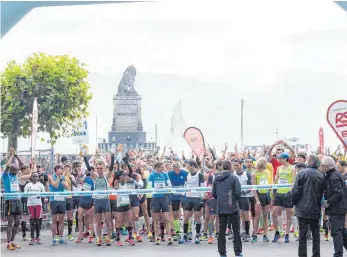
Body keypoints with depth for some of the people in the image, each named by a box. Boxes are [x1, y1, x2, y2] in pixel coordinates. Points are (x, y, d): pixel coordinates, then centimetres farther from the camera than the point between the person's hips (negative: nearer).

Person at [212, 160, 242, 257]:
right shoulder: (233, 178, -8)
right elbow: (238, 192, -13)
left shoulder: (216, 179, 4)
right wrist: (237, 198, 7)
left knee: (222, 230, 8)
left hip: (221, 208, 4)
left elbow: (213, 194, 5)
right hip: (233, 208, -3)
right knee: (236, 230, 6)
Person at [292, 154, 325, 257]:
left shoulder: (302, 173, -11)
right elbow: (322, 192, 7)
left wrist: (294, 202, 3)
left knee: (302, 234, 2)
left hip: (303, 209, -3)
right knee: (316, 233, 14)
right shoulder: (321, 175, -1)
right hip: (315, 209, 3)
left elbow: (295, 190, -11)